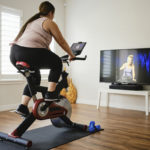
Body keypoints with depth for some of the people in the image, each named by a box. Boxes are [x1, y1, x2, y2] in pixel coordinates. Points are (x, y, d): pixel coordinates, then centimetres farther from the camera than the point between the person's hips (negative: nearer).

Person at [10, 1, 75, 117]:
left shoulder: (32, 21, 31)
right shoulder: (49, 23, 6)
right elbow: (62, 42, 9)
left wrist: (50, 57, 44)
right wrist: (71, 55, 24)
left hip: (14, 54, 8)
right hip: (30, 54, -8)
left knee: (35, 78, 26)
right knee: (57, 63, 15)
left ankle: (23, 107, 18)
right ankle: (50, 93, 9)